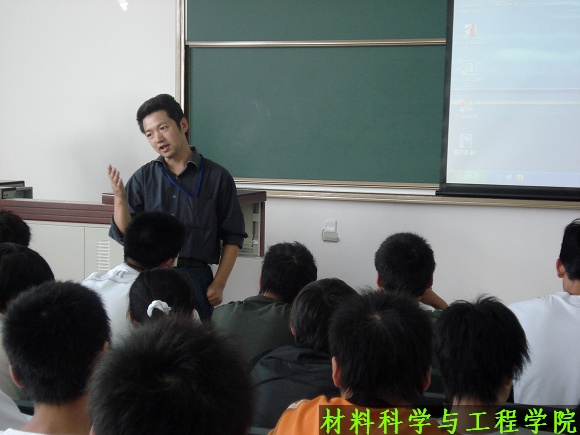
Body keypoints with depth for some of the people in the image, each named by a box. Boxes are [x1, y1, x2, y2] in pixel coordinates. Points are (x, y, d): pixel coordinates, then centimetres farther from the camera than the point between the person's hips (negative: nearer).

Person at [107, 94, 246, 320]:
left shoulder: (217, 177, 1)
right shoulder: (143, 178, 7)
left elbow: (232, 238, 3)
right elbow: (124, 234, 3)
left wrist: (218, 284, -4)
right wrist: (119, 198, -12)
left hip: (195, 278, -2)